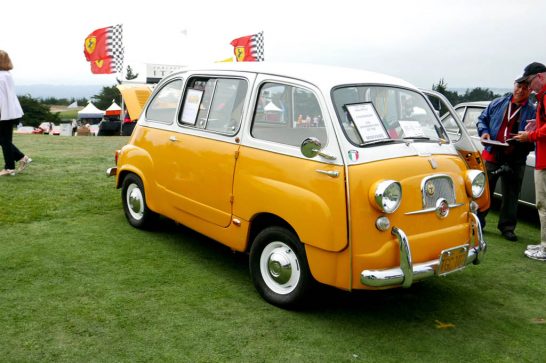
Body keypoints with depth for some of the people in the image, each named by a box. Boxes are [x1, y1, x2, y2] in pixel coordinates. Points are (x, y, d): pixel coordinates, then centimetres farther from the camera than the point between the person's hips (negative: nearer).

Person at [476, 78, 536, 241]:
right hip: (491, 156, 1)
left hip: (514, 160, -1)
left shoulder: (532, 111, 1)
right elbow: (482, 119, 14)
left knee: (511, 194, 8)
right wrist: (484, 132, -5)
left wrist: (523, 139, -21)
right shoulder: (497, 103, 6)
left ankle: (507, 227, 21)